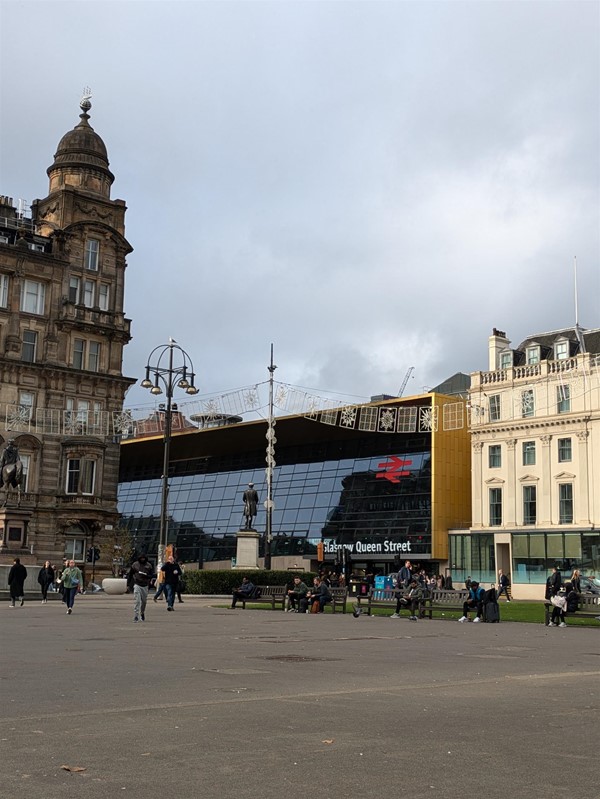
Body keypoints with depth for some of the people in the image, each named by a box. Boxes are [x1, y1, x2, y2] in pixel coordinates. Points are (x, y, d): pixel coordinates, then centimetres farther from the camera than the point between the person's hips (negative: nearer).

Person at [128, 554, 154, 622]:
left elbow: (151, 575, 2)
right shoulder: (135, 565, 2)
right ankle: (136, 616, -13)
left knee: (144, 601, 12)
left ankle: (142, 613, 34)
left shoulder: (149, 565, 4)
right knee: (137, 601, -12)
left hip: (145, 585, 2)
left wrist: (146, 575, -18)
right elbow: (130, 574, 9)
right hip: (137, 585, -2)